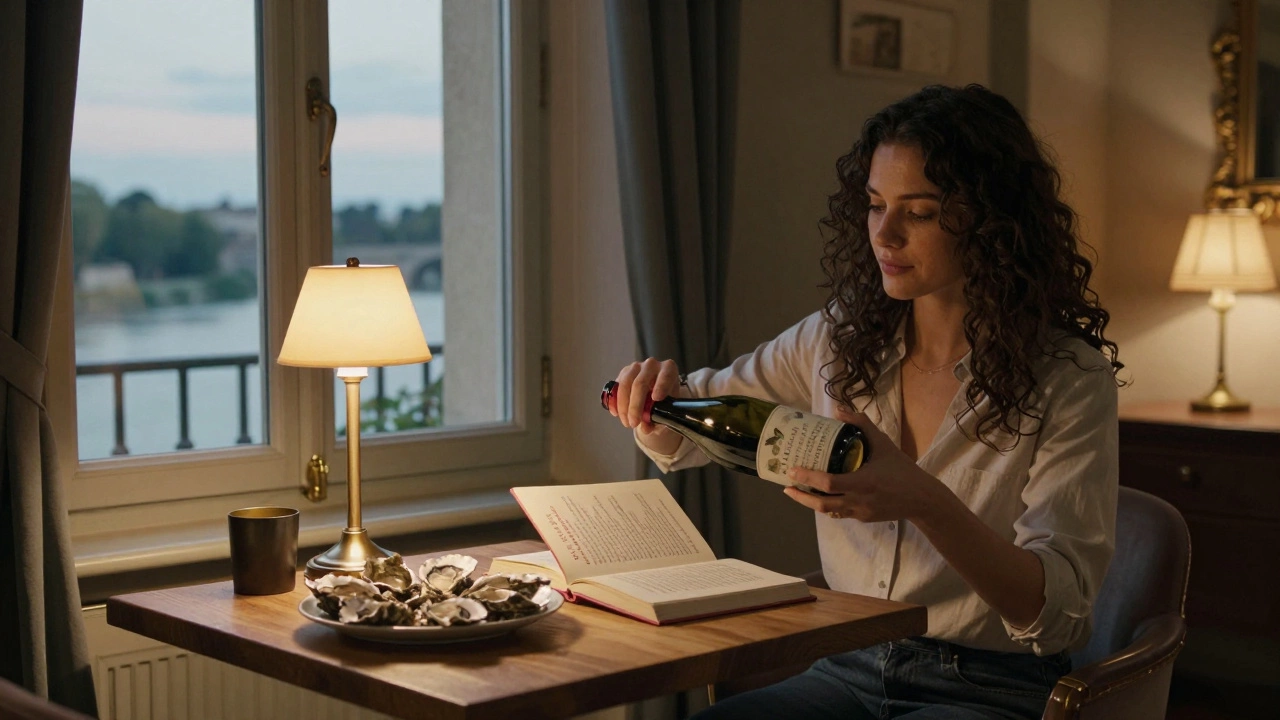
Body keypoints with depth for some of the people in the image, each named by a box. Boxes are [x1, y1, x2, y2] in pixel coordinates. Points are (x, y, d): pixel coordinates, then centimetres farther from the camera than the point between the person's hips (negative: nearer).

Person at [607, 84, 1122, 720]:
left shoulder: (1069, 379, -11)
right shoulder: (840, 340, 3)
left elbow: (1059, 610, -17)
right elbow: (683, 435, 14)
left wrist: (924, 504, -34)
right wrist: (656, 394, -11)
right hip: (853, 668, 4)